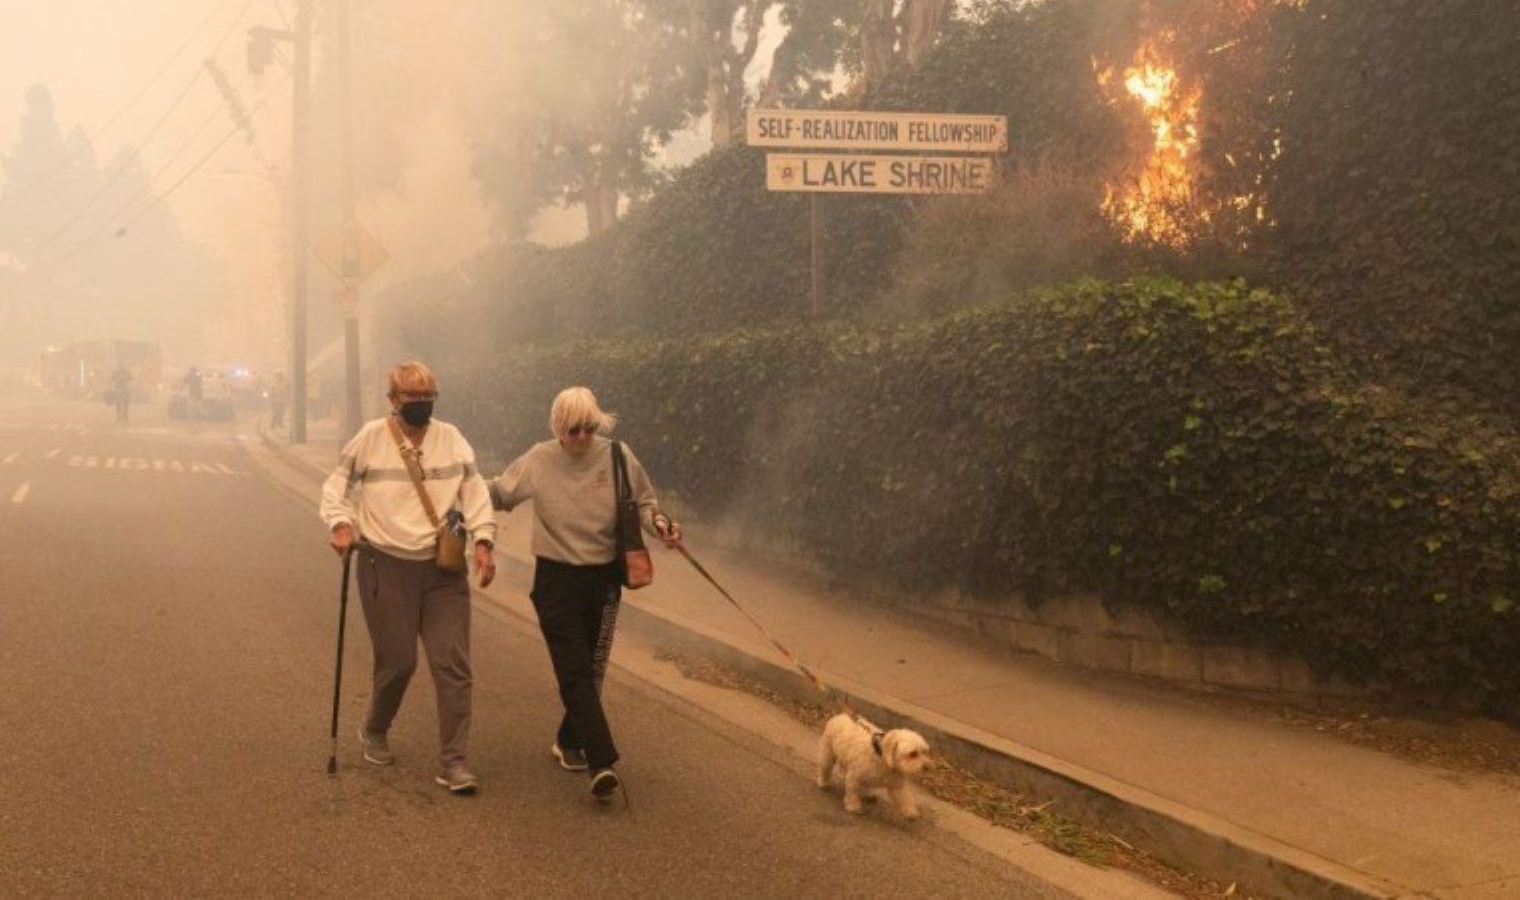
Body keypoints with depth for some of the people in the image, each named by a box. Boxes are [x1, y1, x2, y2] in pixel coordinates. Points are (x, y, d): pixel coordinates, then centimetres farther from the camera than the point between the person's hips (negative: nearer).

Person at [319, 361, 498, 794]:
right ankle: (374, 732, 33)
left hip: (443, 568, 2)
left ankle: (454, 761, 3)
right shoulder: (370, 438, -1)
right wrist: (341, 522, -12)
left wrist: (483, 541, -9)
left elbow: (475, 490, 3)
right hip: (387, 567, -2)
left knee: (453, 663, -3)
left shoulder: (451, 438, 4)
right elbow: (337, 484, 6)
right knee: (398, 661, 3)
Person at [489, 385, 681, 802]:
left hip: (604, 577, 2)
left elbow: (643, 502, 5)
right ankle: (602, 762, -16)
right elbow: (497, 494, 7)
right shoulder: (538, 461, -7)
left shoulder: (617, 456, -6)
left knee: (591, 670, 11)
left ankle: (569, 742, 32)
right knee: (575, 670, -12)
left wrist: (660, 523, -14)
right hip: (556, 579, -2)